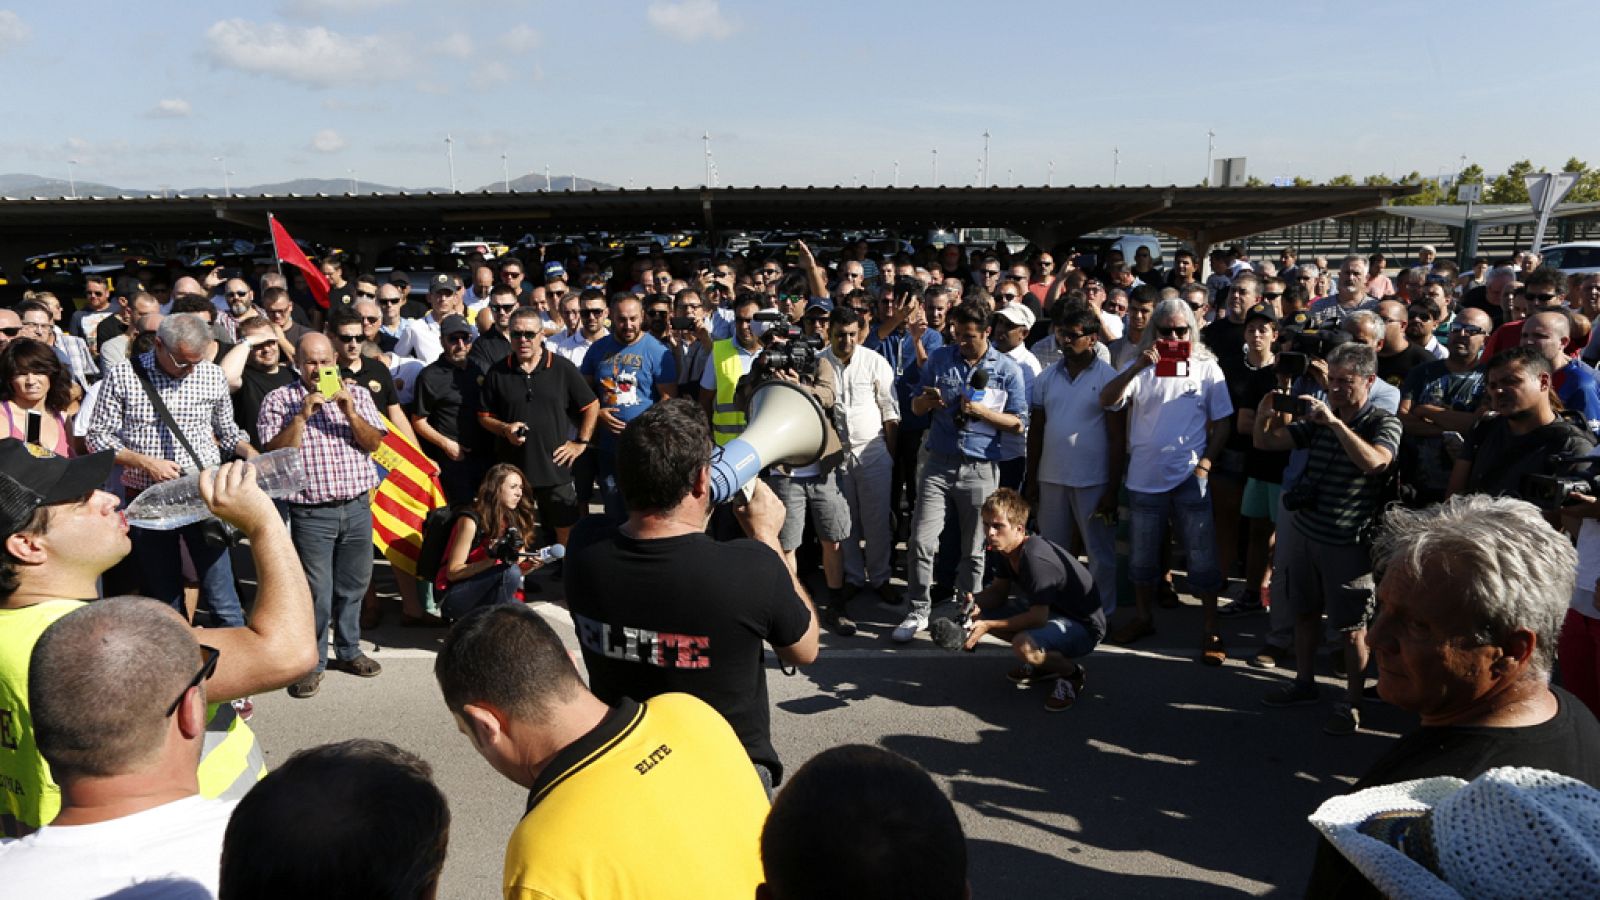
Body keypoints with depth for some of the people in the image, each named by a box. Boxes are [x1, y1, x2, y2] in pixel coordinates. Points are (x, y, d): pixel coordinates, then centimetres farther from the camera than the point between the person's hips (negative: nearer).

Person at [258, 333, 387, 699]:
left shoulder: (356, 395, 8)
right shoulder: (279, 400, 0)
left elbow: (374, 443, 0)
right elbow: (276, 453, -10)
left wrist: (350, 413, -15)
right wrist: (301, 415, -17)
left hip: (357, 508, 3)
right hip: (311, 514, -3)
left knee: (353, 586, 14)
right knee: (316, 593, -2)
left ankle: (349, 651, 30)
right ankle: (311, 662, 13)